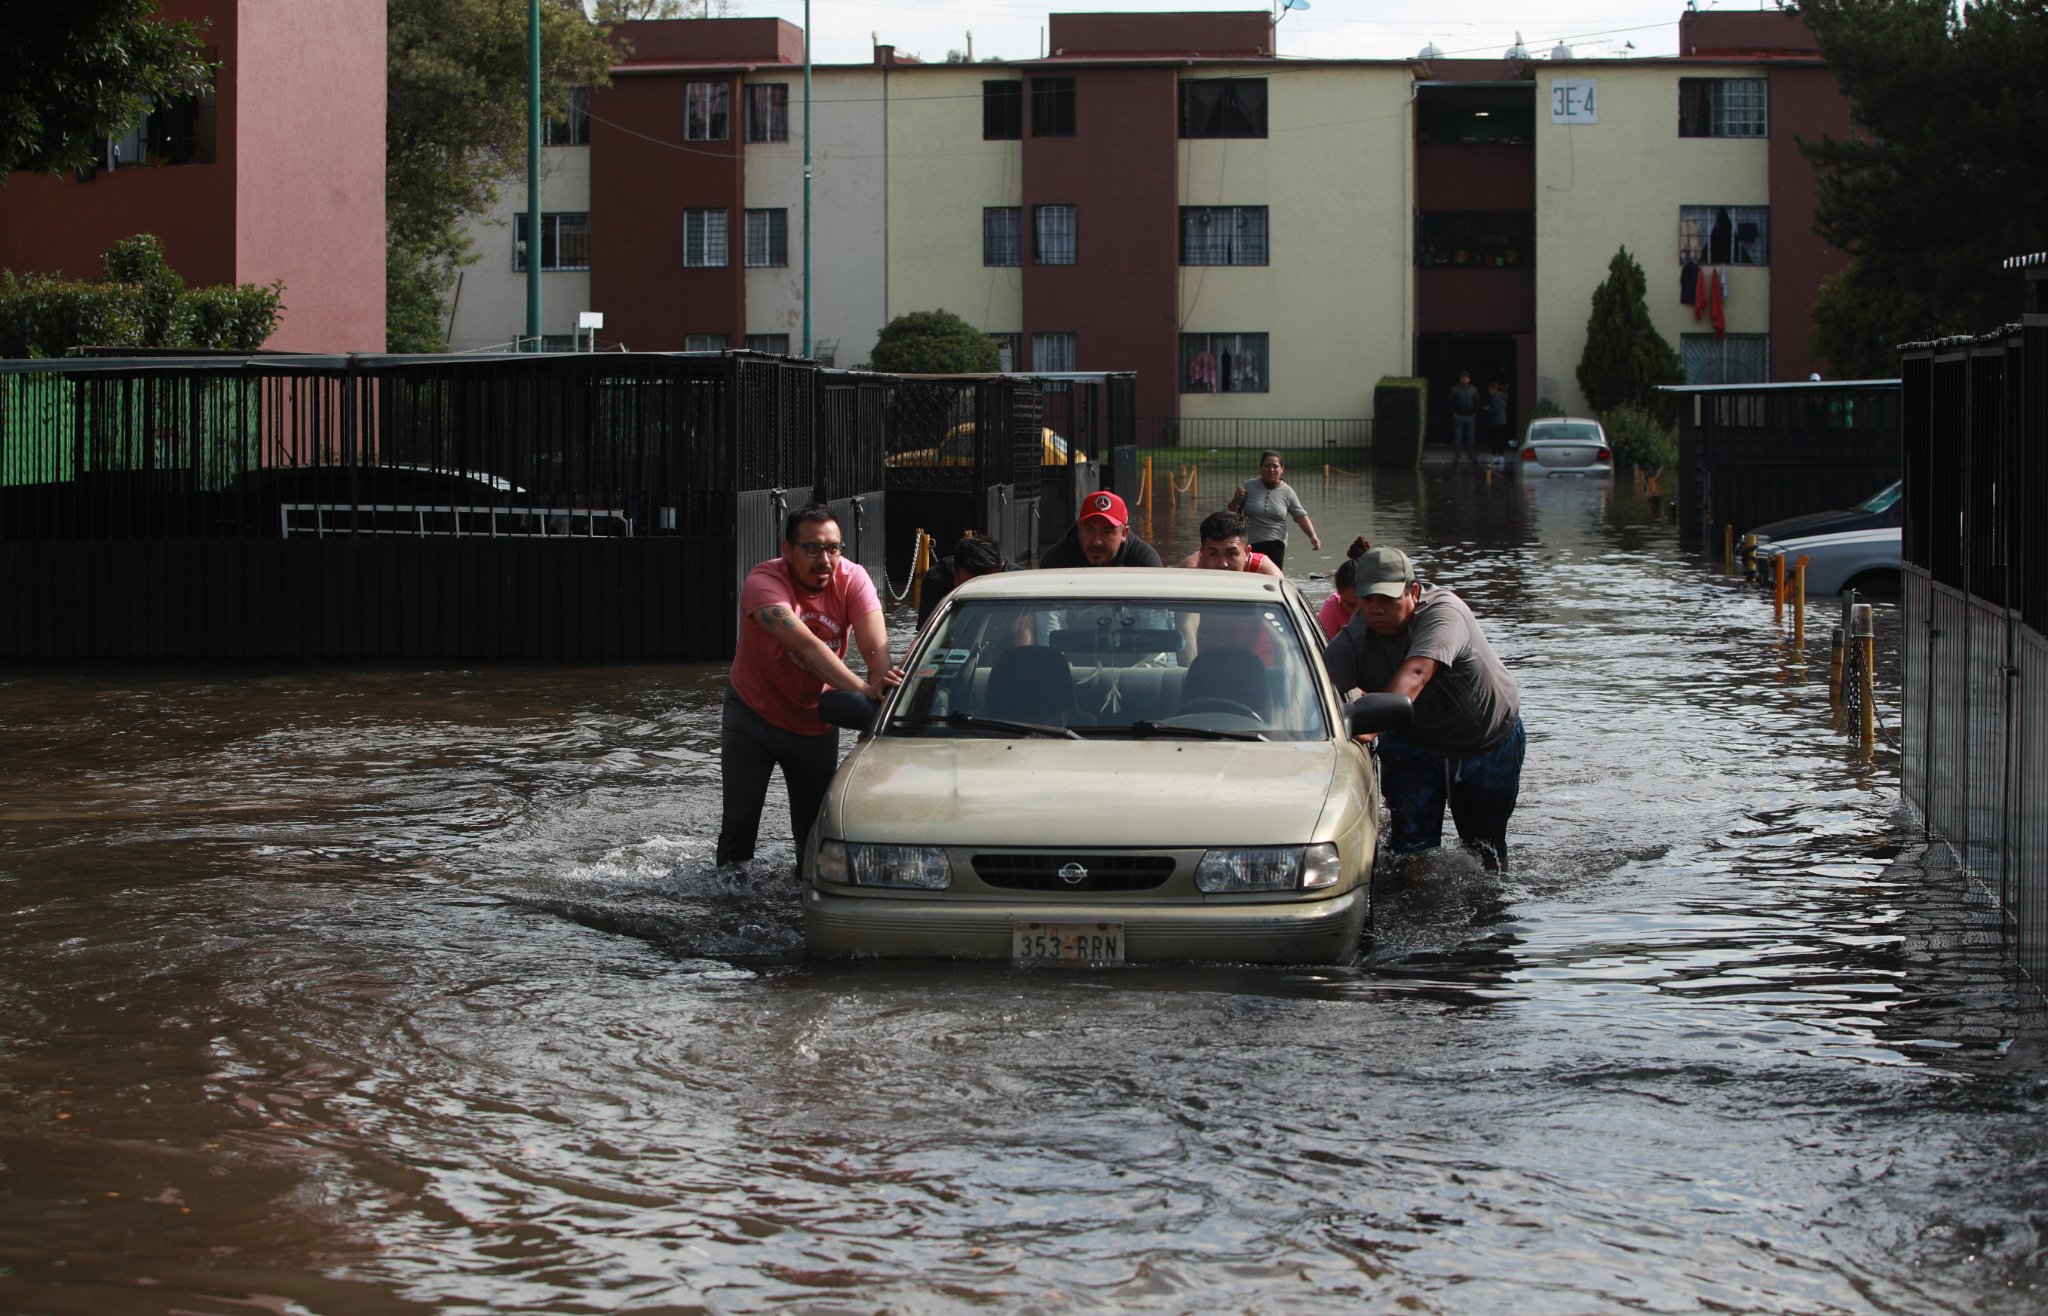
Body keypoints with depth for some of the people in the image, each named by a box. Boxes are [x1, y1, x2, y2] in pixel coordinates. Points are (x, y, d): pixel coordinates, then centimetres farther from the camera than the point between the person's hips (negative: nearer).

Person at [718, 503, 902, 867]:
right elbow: (805, 645, -42)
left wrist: (881, 683, -50)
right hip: (754, 716, -3)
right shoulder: (763, 583, -28)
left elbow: (877, 646, -28)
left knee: (815, 827, 6)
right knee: (739, 822, -3)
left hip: (816, 724, 3)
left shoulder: (852, 579, -17)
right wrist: (861, 690, -53)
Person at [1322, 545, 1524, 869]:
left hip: (1490, 739, -3)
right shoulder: (1354, 638, -21)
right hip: (1412, 743, 3)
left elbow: (1415, 673, -53)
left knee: (1485, 843, 12)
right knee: (1412, 840, -10)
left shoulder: (1444, 612, -36)